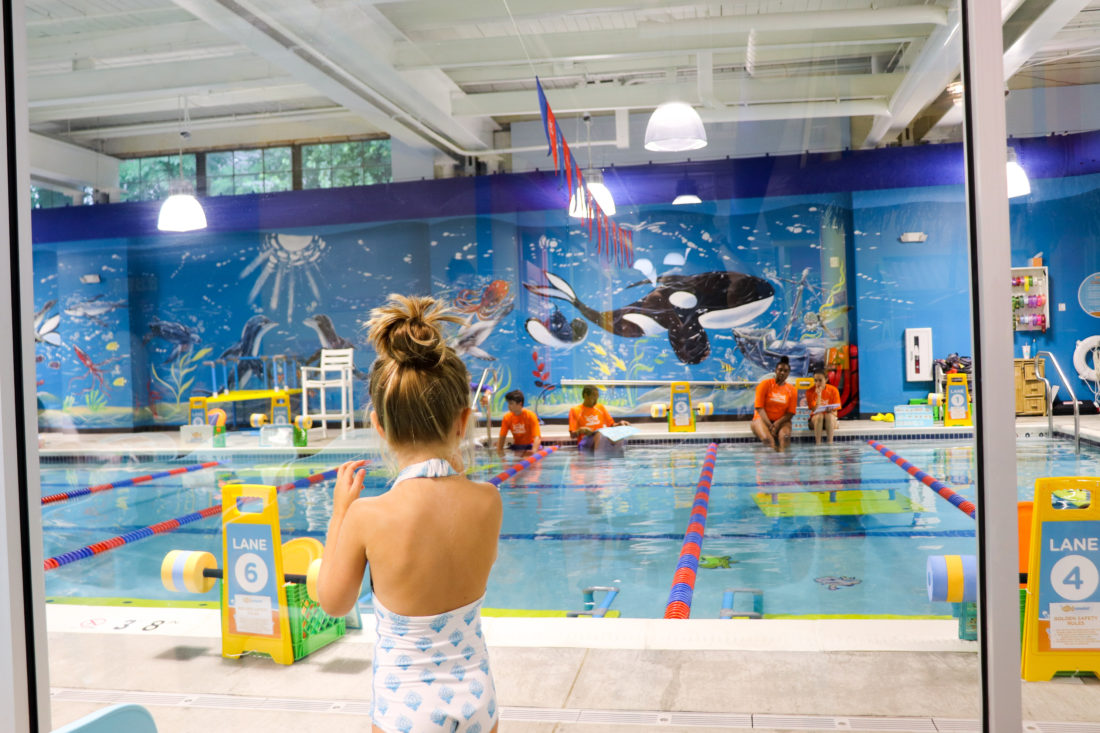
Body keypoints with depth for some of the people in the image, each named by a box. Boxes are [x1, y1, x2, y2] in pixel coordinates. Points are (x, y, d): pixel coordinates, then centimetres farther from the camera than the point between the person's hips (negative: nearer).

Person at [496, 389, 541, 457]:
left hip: (530, 445, -3)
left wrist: (534, 450, -39)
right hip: (516, 446, 3)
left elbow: (537, 437, -23)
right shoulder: (507, 417, -5)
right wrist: (499, 451, -20)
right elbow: (502, 437, -4)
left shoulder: (530, 416, -16)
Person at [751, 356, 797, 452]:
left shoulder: (792, 390, 6)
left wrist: (777, 423, -15)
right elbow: (759, 407, -7)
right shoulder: (765, 384, -1)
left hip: (781, 421, 2)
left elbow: (790, 413, 3)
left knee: (785, 437, -33)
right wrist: (770, 425, -17)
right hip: (762, 419, -1)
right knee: (768, 439, -34)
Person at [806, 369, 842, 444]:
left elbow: (835, 411, -2)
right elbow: (815, 410, -16)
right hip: (815, 419, 0)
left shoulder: (833, 390, -5)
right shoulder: (810, 392, -8)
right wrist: (819, 395, -24)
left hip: (830, 420, 1)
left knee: (829, 415, -33)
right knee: (819, 415, -34)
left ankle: (829, 443, -37)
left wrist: (831, 410, -26)